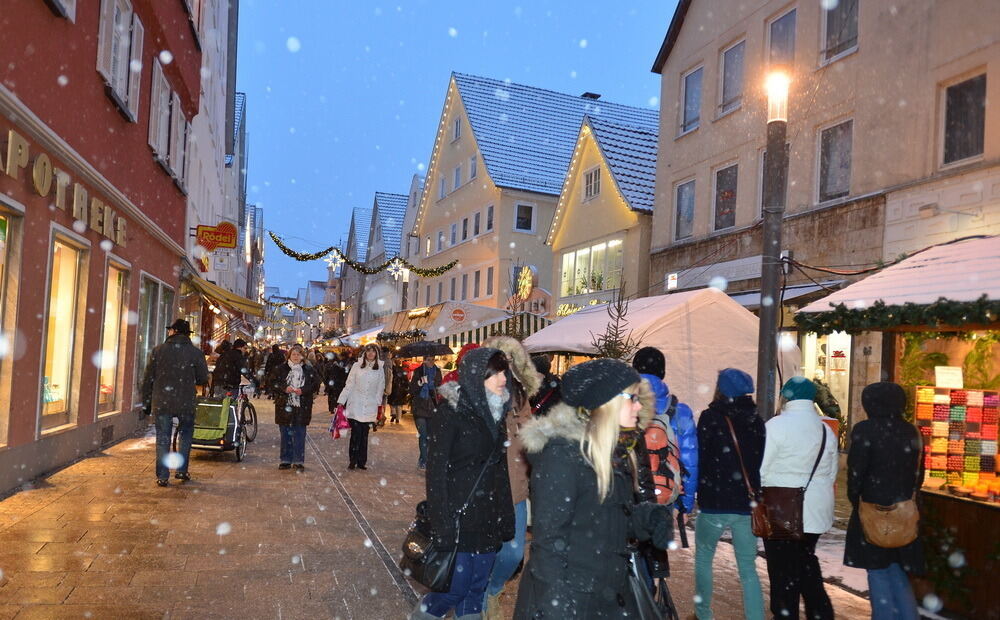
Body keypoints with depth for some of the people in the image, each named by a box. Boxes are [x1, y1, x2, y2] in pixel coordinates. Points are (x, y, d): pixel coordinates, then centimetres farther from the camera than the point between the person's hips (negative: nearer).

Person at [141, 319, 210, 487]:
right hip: (186, 403, 0)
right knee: (185, 435, 18)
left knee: (163, 438, 6)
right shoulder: (196, 353, -3)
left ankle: (162, 476, 8)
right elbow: (203, 379, -1)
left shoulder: (158, 351, 1)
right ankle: (181, 470, 19)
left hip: (161, 402, 1)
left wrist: (146, 402, 11)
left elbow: (148, 379, 3)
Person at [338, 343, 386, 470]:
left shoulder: (379, 369, 6)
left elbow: (380, 389, 13)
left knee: (364, 435, 5)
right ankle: (353, 461, 4)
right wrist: (341, 401, -2)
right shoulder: (357, 366, -1)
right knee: (356, 433, -6)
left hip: (369, 408, 2)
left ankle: (361, 462, 13)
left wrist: (379, 404, 12)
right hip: (355, 406, -2)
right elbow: (349, 385, 1)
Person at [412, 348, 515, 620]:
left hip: (488, 518, 6)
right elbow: (436, 469, -14)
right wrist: (442, 524, -17)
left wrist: (506, 519, 10)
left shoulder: (495, 411, 7)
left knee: (477, 587, 13)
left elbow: (499, 468, 11)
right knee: (456, 586, 2)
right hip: (459, 515, -6)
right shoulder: (451, 411, -13)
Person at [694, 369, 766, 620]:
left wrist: (699, 490, 1)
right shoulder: (756, 421, 3)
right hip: (747, 505, 4)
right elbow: (760, 462, 8)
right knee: (748, 569, 11)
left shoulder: (711, 418, -11)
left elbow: (699, 458, -12)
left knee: (703, 558, 17)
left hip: (714, 504, -3)